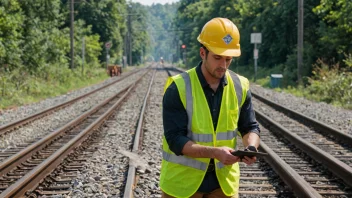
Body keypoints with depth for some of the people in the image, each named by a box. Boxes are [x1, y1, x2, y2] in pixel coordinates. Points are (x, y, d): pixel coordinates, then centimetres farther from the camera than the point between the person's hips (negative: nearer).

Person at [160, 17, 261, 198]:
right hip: (182, 180, -3)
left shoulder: (240, 87, -1)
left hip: (223, 180, 4)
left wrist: (251, 147, -16)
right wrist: (215, 152, -31)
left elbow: (250, 127, 7)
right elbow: (175, 139, -18)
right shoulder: (178, 88, -15)